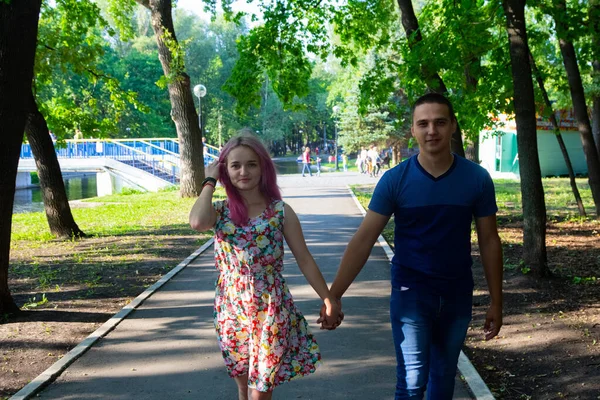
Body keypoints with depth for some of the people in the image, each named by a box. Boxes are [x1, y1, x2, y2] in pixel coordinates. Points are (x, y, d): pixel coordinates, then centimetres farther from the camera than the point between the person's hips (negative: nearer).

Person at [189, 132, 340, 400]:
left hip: (271, 312, -2)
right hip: (231, 312, 2)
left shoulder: (280, 211, -6)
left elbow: (304, 260, 0)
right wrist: (209, 181, -13)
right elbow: (197, 223, -27)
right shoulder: (219, 211, -3)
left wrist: (328, 300, 0)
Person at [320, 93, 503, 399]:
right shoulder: (395, 180, -11)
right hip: (410, 291, -2)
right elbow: (363, 239, -11)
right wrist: (333, 295, -15)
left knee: (444, 375, 16)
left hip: (457, 293, 2)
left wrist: (496, 301, 2)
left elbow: (489, 241, 2)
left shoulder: (476, 179, -6)